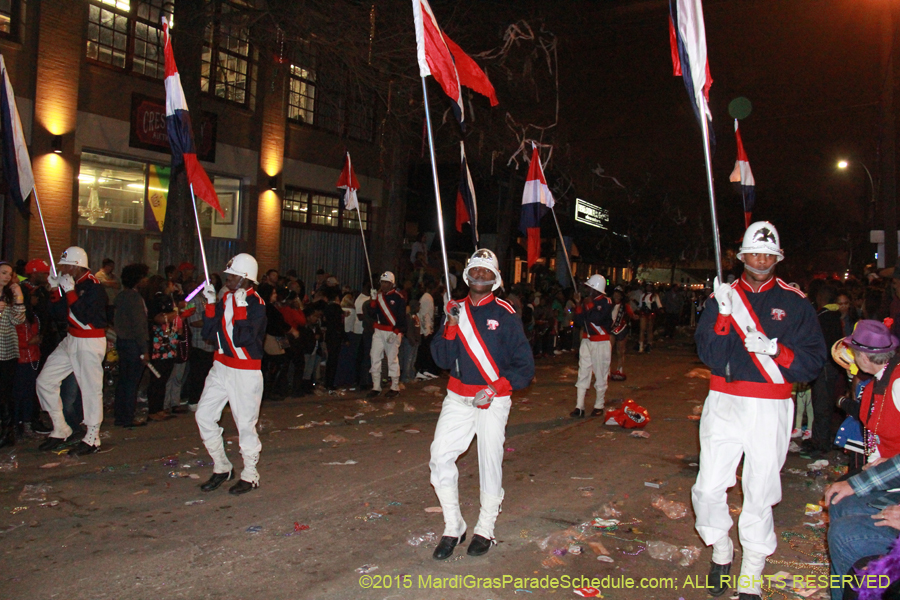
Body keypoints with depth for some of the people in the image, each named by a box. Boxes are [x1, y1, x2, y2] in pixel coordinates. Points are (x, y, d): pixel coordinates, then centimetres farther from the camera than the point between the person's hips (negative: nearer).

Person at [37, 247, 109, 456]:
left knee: (90, 388, -5)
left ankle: (92, 439, 6)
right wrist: (56, 290, -4)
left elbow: (84, 317, -26)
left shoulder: (93, 287, -16)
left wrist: (70, 292, -25)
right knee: (45, 380, 8)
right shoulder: (69, 283, 10)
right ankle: (60, 430, 19)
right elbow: (58, 313, 7)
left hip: (90, 343, -9)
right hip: (70, 340, 9)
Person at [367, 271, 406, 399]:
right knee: (375, 358, 2)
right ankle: (376, 387, 11)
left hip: (393, 332, -5)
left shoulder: (399, 297, -5)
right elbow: (372, 314, 6)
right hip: (378, 331, 5)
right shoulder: (378, 296, 11)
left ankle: (395, 387, 10)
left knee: (393, 359, -1)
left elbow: (401, 318, -9)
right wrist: (373, 300, -6)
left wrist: (396, 333, -16)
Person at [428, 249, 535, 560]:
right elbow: (442, 360, -1)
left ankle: (485, 529, 21)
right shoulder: (455, 310, 6)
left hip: (493, 401, -3)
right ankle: (453, 527, 12)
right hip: (457, 399, 3)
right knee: (440, 456, -4)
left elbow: (525, 366, -4)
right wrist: (451, 327, -16)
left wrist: (495, 389, -16)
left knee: (490, 462, 3)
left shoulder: (505, 314, -4)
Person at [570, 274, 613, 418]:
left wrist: (590, 305, -16)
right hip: (586, 341, 5)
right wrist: (578, 305, -6)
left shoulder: (606, 302, -8)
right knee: (583, 374, 2)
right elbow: (580, 322, 3)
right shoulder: (586, 300, 8)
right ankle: (579, 407, 4)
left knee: (600, 375, 2)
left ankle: (599, 406, 15)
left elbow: (598, 319, -24)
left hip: (601, 343, -5)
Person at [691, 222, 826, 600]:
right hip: (723, 406, 1)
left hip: (770, 410, -1)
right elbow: (710, 356, -4)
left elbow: (812, 363, -1)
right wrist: (724, 314, -16)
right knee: (708, 490, -4)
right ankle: (721, 552, 24)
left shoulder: (795, 303, 4)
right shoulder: (722, 297, 7)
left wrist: (774, 348, -17)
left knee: (759, 496, 1)